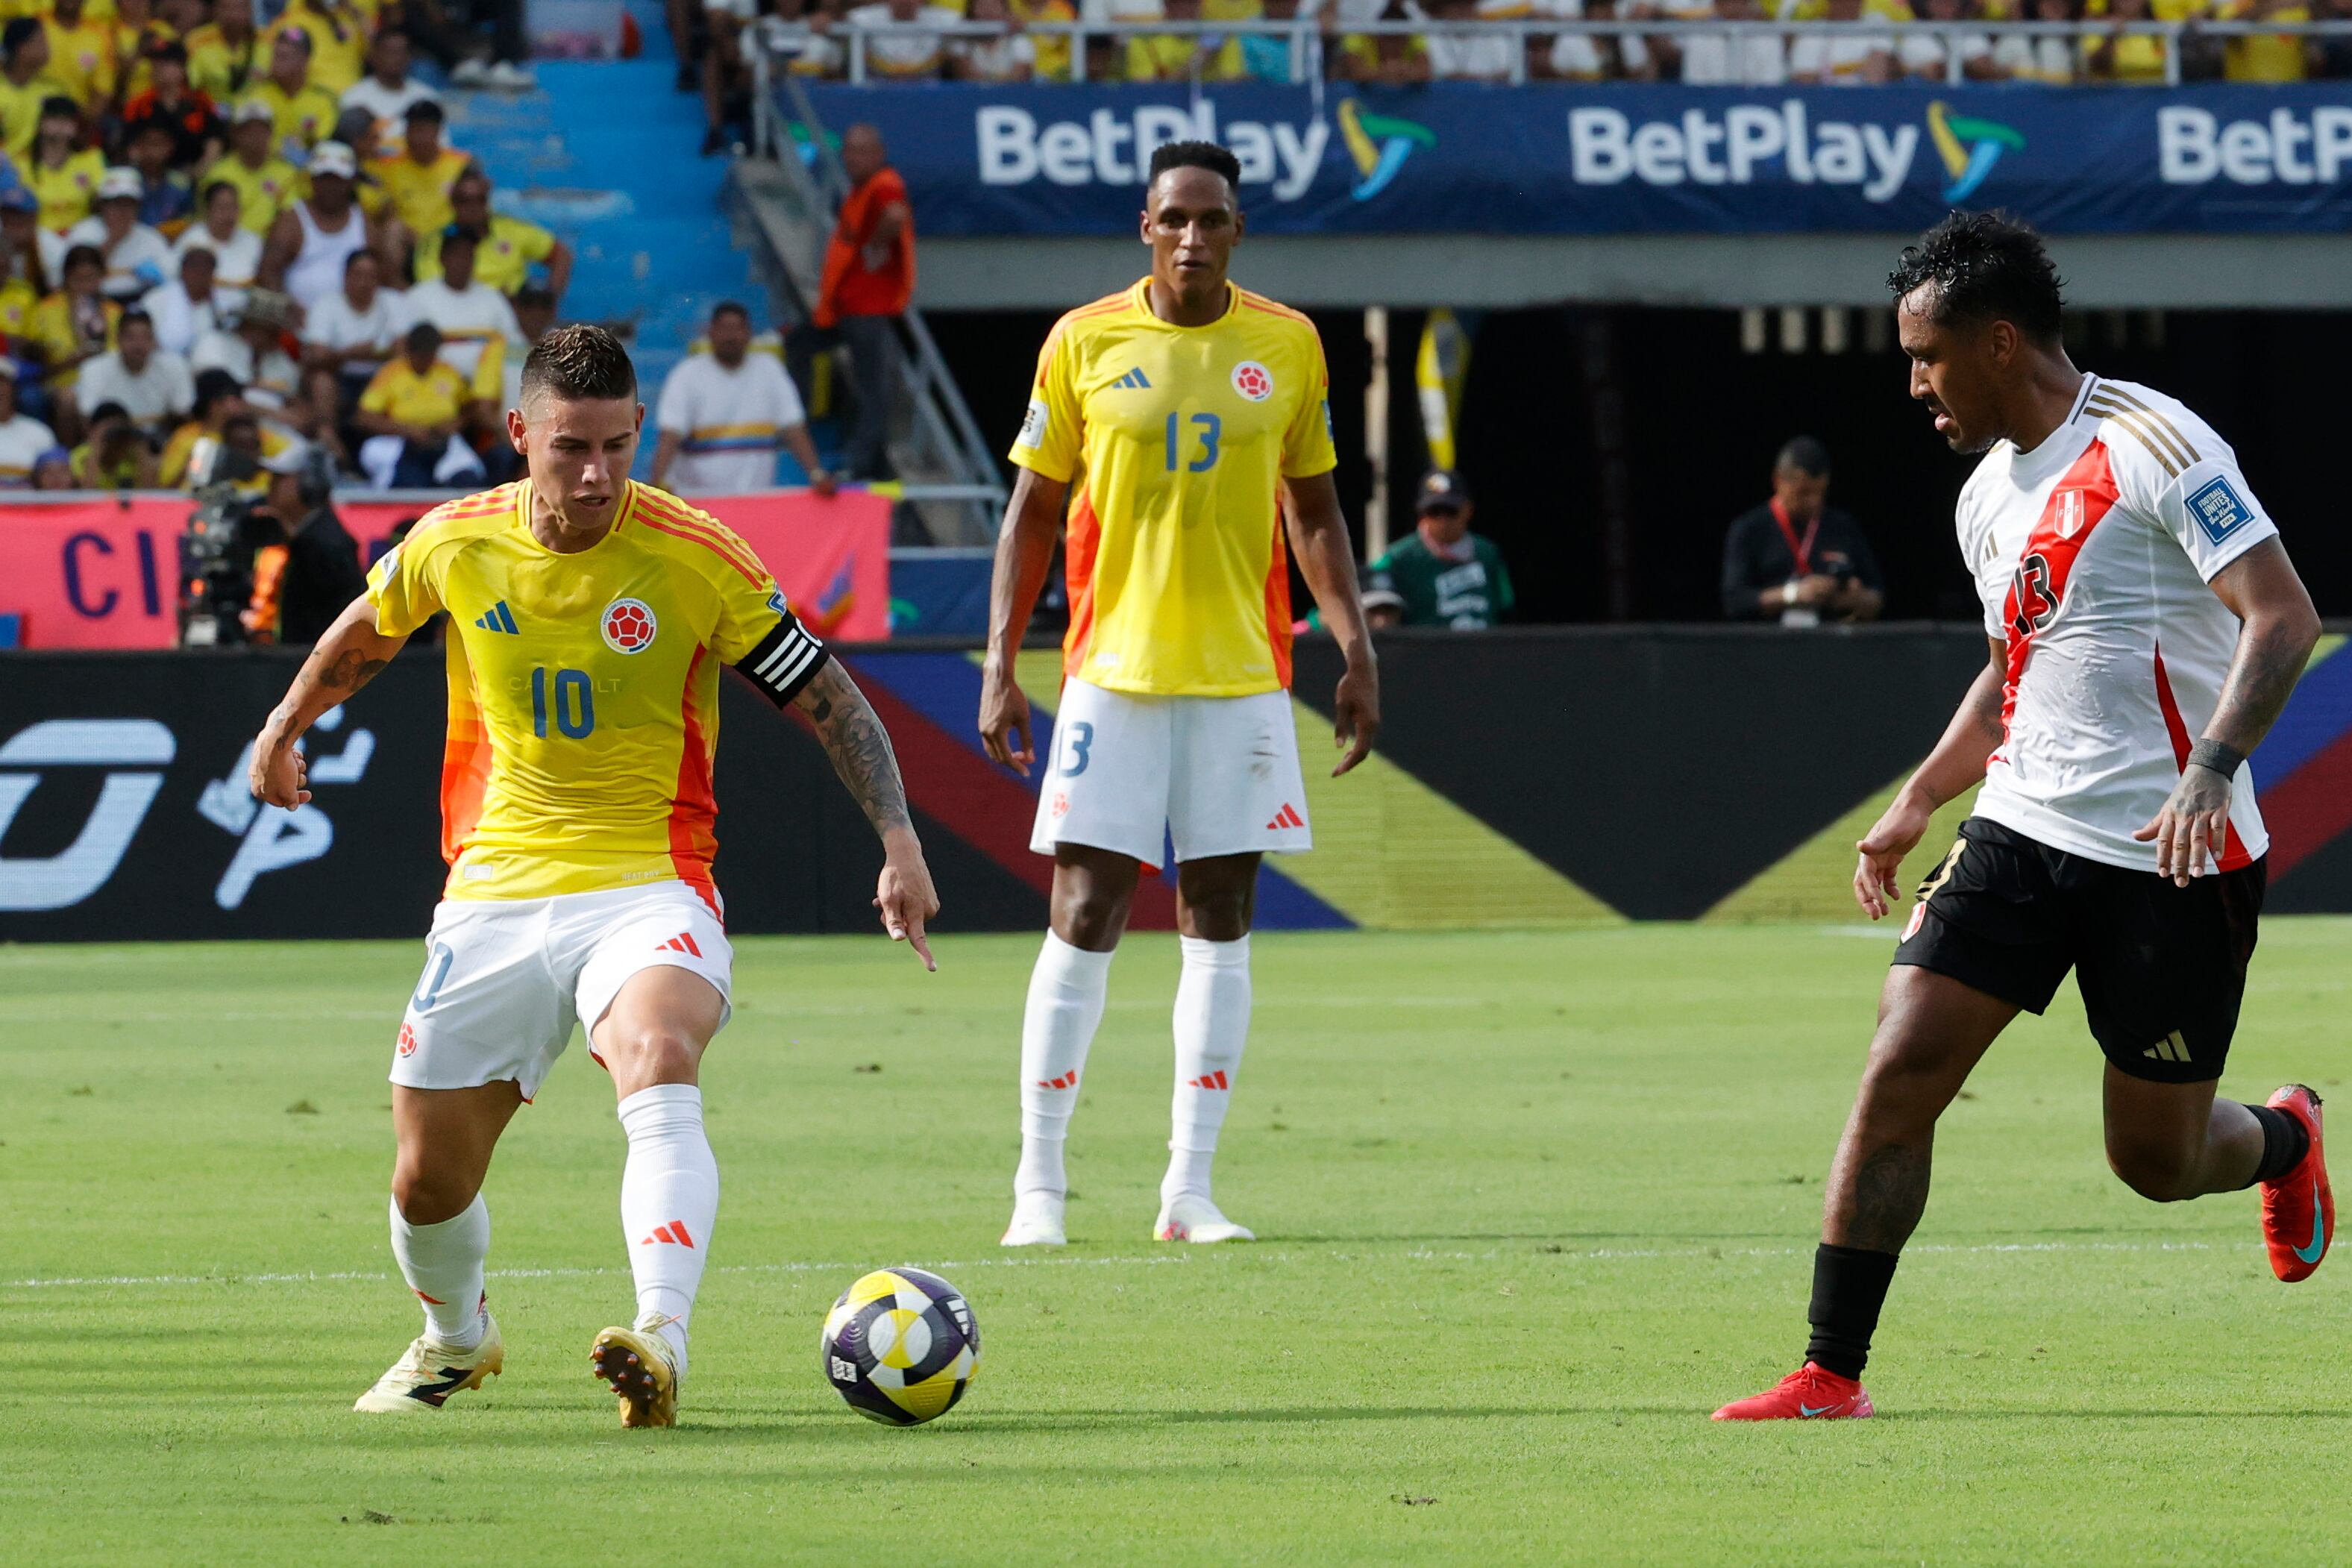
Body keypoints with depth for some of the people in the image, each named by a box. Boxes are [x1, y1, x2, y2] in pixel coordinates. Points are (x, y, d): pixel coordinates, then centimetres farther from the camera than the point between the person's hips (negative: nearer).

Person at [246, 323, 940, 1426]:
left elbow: (828, 700, -3)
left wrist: (899, 841, -13)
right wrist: (285, 730, 33)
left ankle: (661, 1344, -50)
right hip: (493, 898, 3)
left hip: (648, 889, -3)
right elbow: (364, 635, 21)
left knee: (659, 1070, -35)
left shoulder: (696, 558, -11)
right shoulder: (454, 546, -3)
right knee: (428, 1183, 7)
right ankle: (454, 1338, 41)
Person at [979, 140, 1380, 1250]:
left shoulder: (1288, 346, 6)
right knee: (1084, 918, -5)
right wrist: (1001, 663, -2)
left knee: (1220, 922, 2)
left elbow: (1314, 511, 13)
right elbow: (1031, 512, 5)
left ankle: (1189, 1190, 6)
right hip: (1112, 671, -2)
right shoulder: (1084, 343, 1)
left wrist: (1355, 649, 4)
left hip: (1240, 677, 2)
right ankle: (1039, 1182, 3)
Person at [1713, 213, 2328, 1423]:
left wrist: (2210, 770, -32)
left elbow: (2283, 617, -19)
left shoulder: (2153, 447, -13)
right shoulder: (1989, 497, 13)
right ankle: (1831, 1376, -7)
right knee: (1899, 1071, -10)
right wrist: (1918, 801, 18)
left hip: (2176, 858, -6)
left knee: (2156, 1161, 2)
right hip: (2022, 829, 6)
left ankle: (2284, 1141, 38)